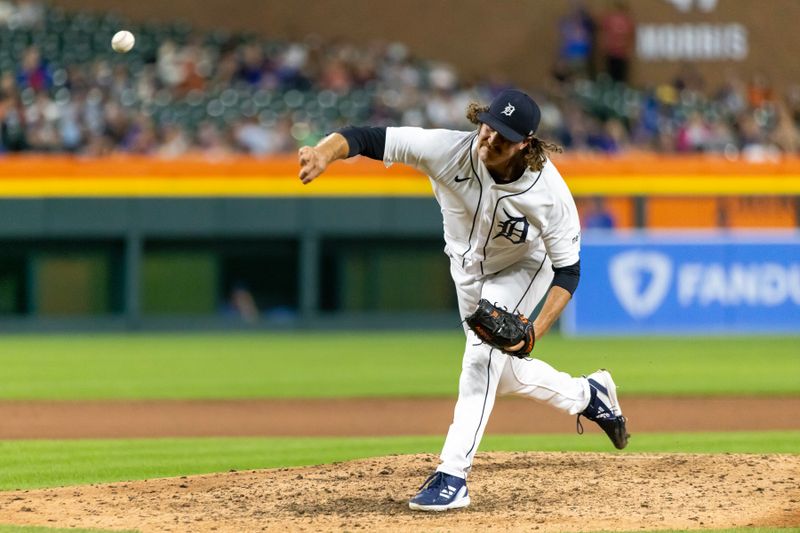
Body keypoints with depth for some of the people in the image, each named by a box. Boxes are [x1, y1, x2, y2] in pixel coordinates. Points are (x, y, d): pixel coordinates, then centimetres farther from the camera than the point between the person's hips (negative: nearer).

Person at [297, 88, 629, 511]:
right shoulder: (449, 151, -34)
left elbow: (568, 269, -24)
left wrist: (537, 329, -37)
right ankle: (586, 394, 45)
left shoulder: (549, 192, -36)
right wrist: (324, 152, -61)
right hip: (468, 270, 4)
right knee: (501, 373, 17)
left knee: (484, 354, -26)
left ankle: (453, 475, -25)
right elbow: (365, 138, -39)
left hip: (522, 269, -4)